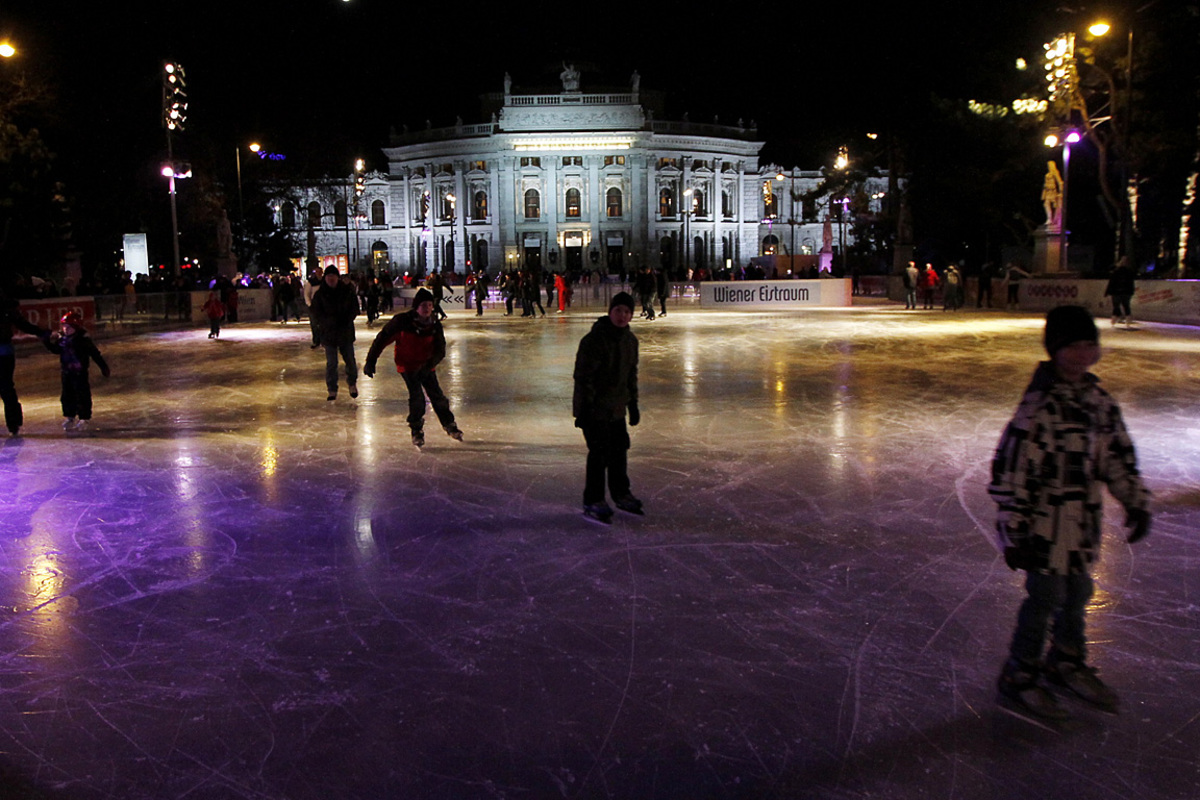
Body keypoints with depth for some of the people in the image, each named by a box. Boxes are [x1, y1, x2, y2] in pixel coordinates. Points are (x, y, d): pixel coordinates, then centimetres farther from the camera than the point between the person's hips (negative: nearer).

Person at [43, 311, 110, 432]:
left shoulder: (83, 339, -13)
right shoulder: (61, 338, 4)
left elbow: (95, 353, -11)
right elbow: (55, 350, 19)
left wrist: (103, 367, -10)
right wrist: (50, 341, 0)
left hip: (80, 372, -6)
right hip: (67, 372, 6)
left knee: (82, 396, -1)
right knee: (67, 396, 14)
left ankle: (85, 419, 7)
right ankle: (69, 417, 26)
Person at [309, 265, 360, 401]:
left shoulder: (348, 291, -1)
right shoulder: (320, 294, -2)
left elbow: (355, 309, 1)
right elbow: (316, 314, -4)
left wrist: (346, 320, -15)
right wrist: (331, 321, -19)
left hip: (346, 332, 1)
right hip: (328, 333, -1)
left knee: (350, 360, 9)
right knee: (331, 363, 1)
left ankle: (352, 384, 32)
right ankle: (332, 390, 11)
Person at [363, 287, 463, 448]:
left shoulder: (435, 324, -8)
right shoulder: (402, 321, -19)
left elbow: (440, 350, -9)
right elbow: (382, 338, -11)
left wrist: (429, 365, -26)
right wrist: (371, 361, -11)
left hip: (426, 366, 3)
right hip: (407, 365, -3)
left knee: (437, 395, 3)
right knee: (417, 397, -14)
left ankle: (449, 424, 26)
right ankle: (416, 430, 6)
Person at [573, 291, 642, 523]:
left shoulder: (630, 340, 7)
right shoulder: (594, 339, -19)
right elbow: (583, 376, -19)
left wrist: (633, 404, 19)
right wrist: (584, 409, -20)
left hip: (617, 408, 8)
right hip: (594, 409, -8)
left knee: (619, 450, 17)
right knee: (599, 453, -4)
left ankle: (621, 494, 34)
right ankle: (593, 502, 10)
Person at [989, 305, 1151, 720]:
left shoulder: (1099, 400, 4)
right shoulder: (1040, 405, -20)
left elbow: (1118, 455, 17)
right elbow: (1010, 470, -20)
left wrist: (1136, 501, 16)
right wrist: (1014, 531, -20)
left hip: (1084, 519, 8)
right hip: (1046, 519, -7)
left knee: (1076, 592, 18)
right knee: (1044, 596, -2)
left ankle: (1067, 664, 38)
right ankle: (1018, 676, 15)